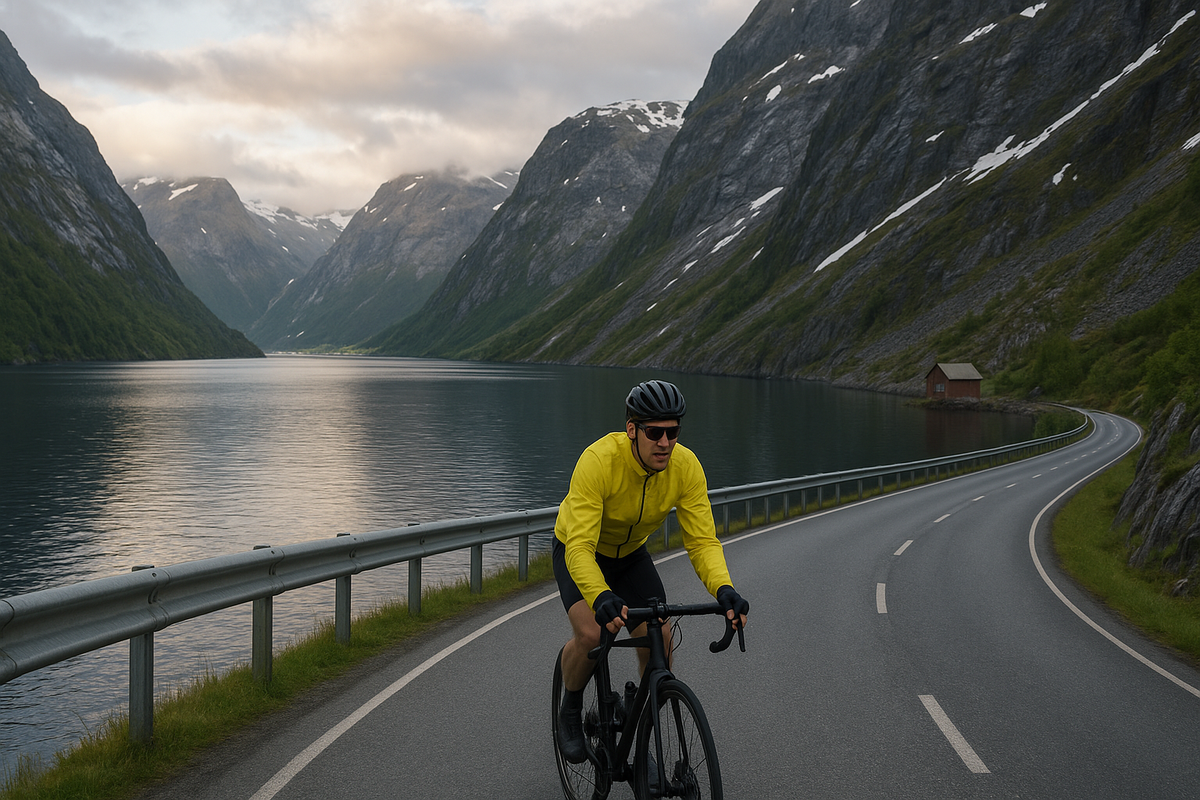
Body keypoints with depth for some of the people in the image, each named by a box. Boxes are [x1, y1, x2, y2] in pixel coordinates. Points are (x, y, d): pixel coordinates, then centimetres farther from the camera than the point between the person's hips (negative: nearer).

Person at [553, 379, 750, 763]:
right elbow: (580, 545, -43)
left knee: (660, 639, -12)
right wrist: (600, 597, -60)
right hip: (579, 551, -4)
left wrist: (723, 589, -45)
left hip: (631, 554, 4)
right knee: (591, 634, -26)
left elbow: (703, 540, -25)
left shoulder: (687, 467, -26)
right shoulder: (598, 460, -38)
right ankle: (570, 711, 5)